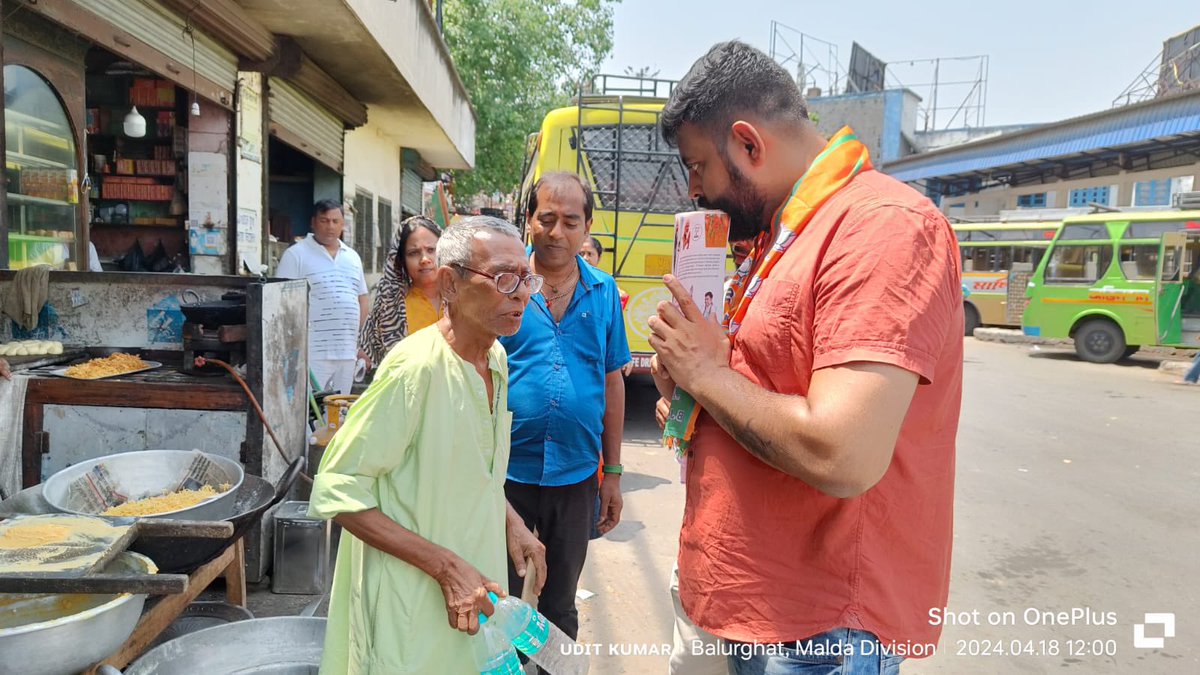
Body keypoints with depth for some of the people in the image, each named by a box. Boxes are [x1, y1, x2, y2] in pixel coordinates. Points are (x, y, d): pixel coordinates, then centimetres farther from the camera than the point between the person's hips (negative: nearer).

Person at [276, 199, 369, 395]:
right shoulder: (295, 254, -1)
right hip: (312, 353, -6)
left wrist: (360, 342, 11)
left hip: (348, 353, 6)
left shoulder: (353, 258, 17)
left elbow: (362, 300, 21)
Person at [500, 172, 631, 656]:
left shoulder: (603, 292, 2)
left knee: (560, 608, 19)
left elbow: (611, 382, 7)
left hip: (576, 475, 2)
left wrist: (612, 471, 8)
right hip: (505, 472, -2)